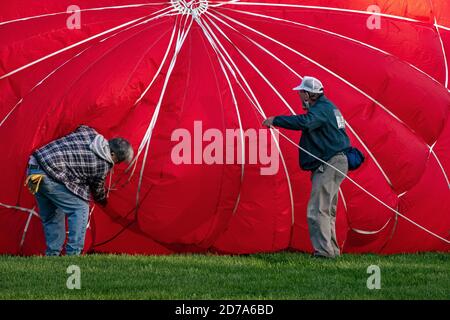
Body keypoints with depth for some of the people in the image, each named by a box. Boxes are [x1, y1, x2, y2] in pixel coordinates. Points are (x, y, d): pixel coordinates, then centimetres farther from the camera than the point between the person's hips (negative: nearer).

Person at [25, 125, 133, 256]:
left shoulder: (89, 133, 9)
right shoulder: (102, 165, -7)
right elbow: (97, 191, 11)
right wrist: (104, 201, 34)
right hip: (49, 175, -9)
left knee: (52, 216, 20)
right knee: (80, 209, 1)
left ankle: (52, 254, 22)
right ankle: (72, 254, -2)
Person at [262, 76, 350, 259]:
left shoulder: (322, 109, -15)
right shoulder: (327, 107, 19)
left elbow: (304, 122, -32)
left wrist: (276, 121, -25)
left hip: (329, 165, -11)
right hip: (334, 162, 11)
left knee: (317, 210, -14)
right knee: (327, 210, 17)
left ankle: (324, 250, -18)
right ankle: (332, 249, 23)